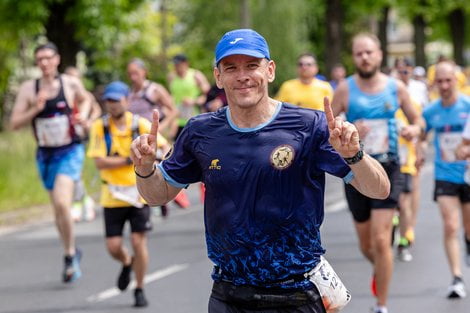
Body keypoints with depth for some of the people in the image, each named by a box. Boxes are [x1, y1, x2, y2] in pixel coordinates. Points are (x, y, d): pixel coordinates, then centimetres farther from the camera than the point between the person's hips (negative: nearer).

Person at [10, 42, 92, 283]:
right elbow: (14, 123, -7)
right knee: (58, 208, 13)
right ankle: (72, 253, 32)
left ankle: (70, 255, -6)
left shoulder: (71, 83, -5)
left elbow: (85, 99, 18)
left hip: (70, 152, -3)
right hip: (45, 155, 3)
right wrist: (35, 109, -20)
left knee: (61, 203, -21)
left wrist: (82, 116, -2)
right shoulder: (29, 88, -4)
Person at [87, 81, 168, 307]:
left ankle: (139, 289, 11)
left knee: (139, 241, -7)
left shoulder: (141, 125, -5)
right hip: (112, 196, 1)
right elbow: (99, 162, -14)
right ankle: (127, 264, 35)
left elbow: (163, 146, 8)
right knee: (113, 246, -2)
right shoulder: (99, 127, -6)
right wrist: (130, 160, -21)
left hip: (139, 193, -1)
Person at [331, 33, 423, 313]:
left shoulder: (396, 88, 0)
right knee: (366, 244, 13)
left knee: (381, 240, -12)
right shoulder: (345, 90, -3)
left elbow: (417, 119, 14)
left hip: (388, 170, -1)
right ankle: (379, 270, 48)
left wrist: (415, 129, -10)